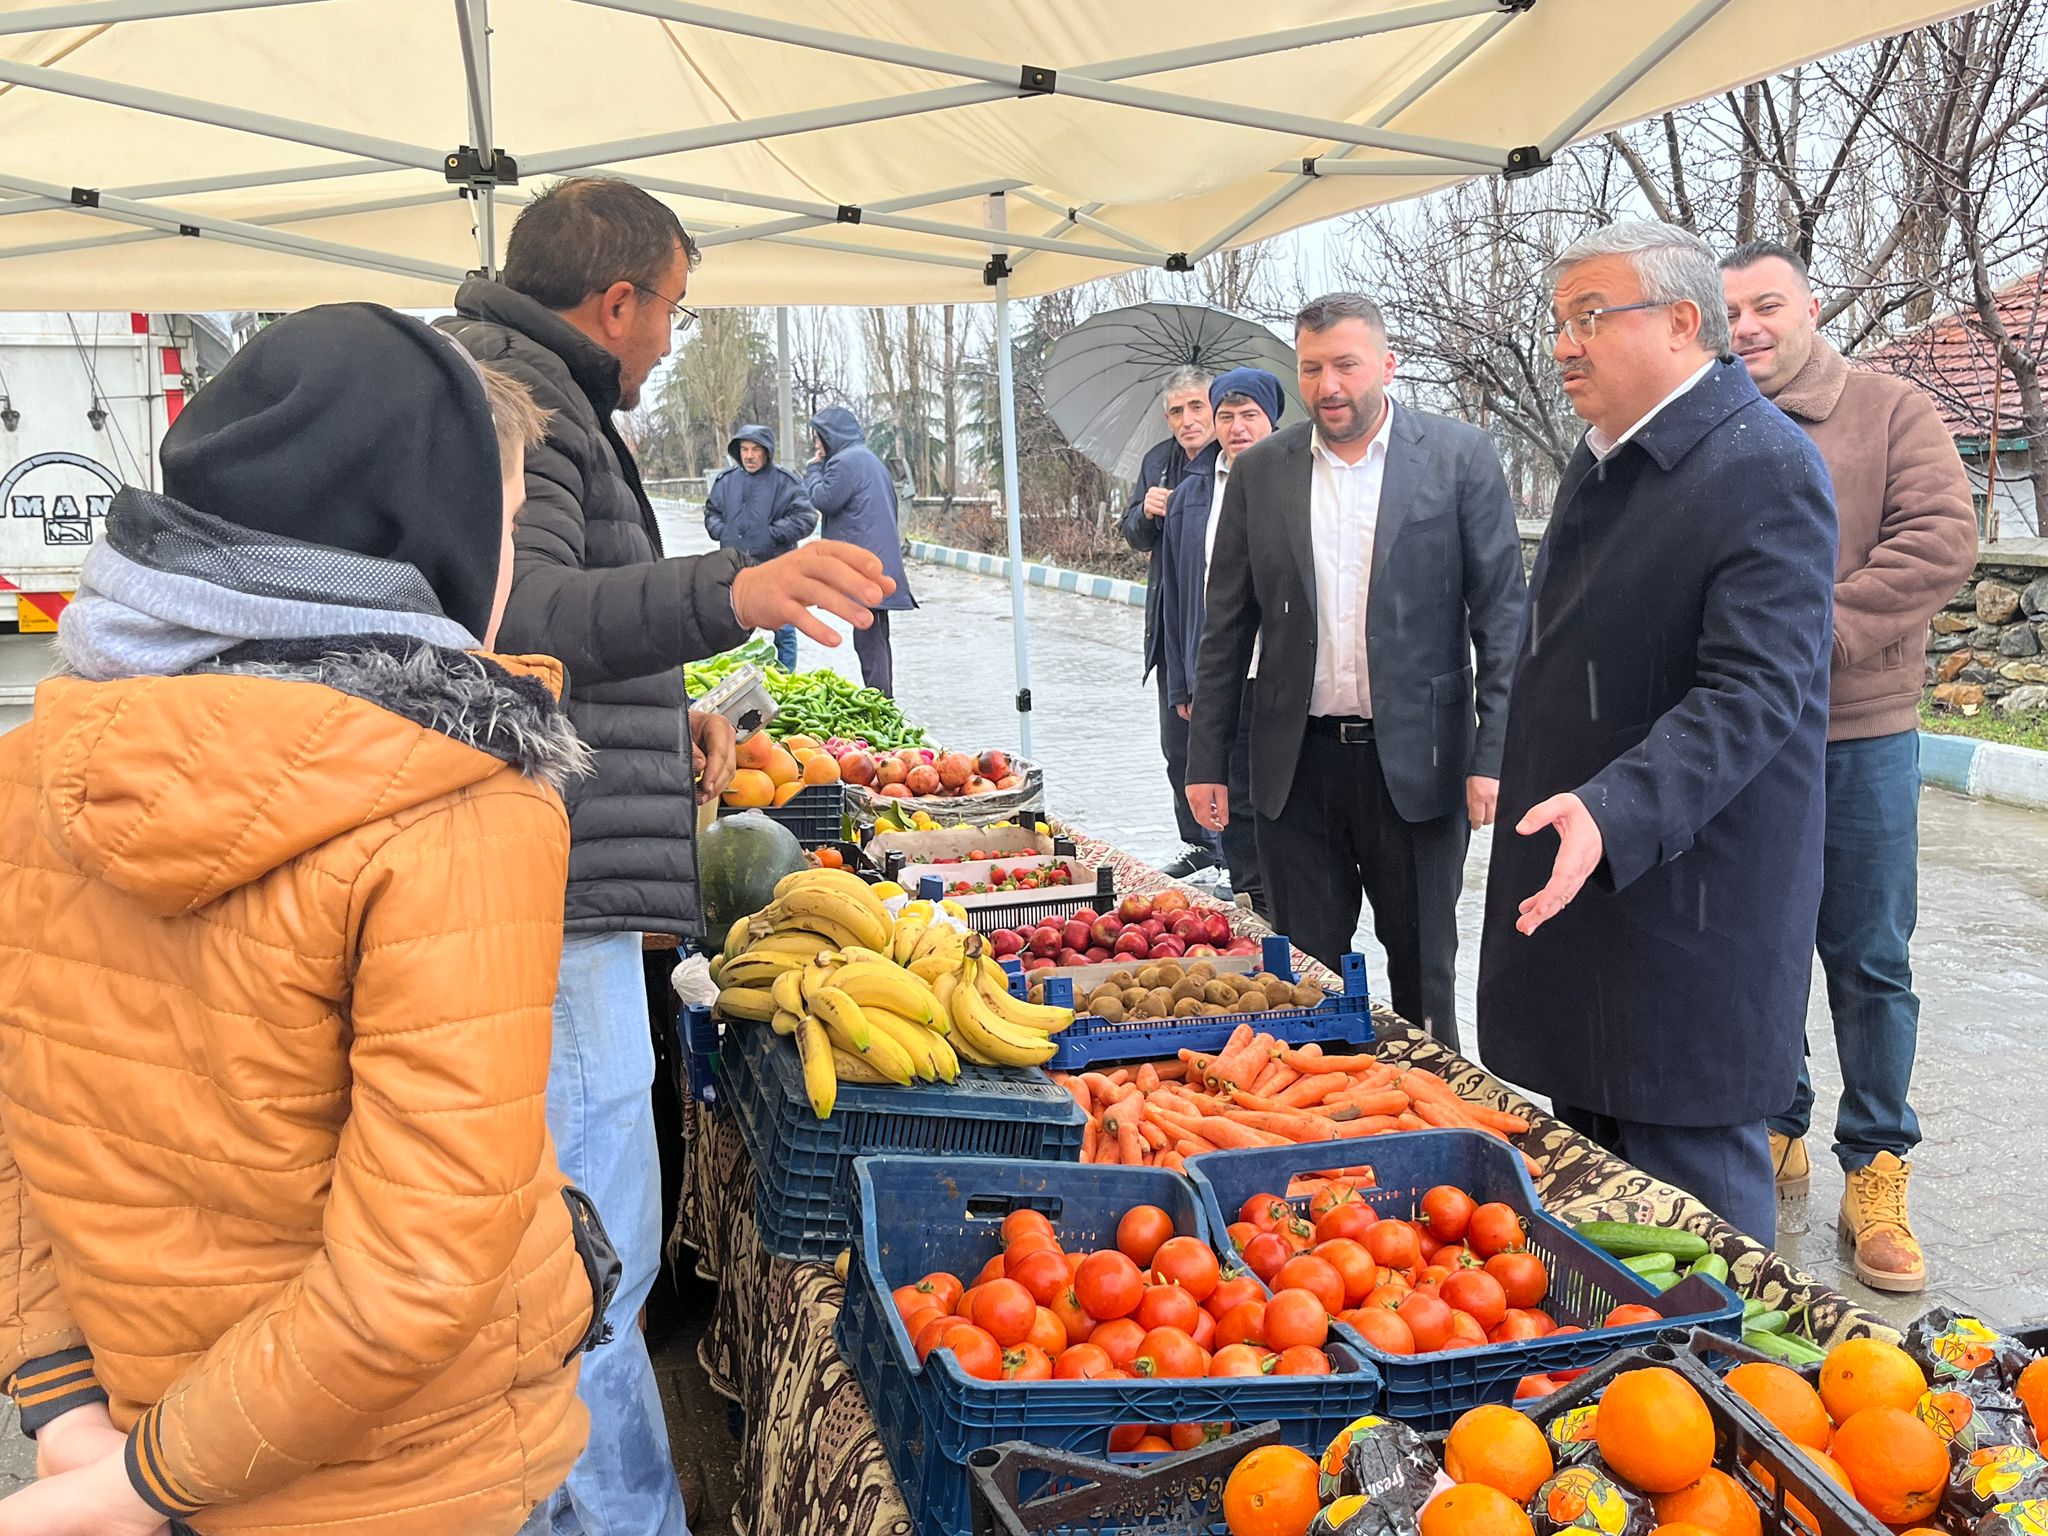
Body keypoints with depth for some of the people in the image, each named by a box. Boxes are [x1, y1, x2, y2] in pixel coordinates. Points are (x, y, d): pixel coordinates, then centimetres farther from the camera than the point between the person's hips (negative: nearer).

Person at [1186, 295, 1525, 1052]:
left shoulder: (1461, 457, -3)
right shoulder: (1260, 471, 5)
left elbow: (1501, 614, -3)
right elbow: (1227, 627, 8)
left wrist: (1494, 754, -10)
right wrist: (1206, 758, 5)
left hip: (1415, 761, -2)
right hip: (1297, 763, 2)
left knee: (1423, 975, 11)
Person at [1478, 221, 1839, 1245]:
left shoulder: (1768, 471, -16)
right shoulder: (1602, 458, 13)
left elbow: (1751, 694, -24)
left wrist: (1614, 813, -36)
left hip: (1689, 903, -9)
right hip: (1575, 879, 9)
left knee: (1688, 1179, 2)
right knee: (1583, 1151, 18)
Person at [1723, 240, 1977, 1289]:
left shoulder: (1891, 411, 2)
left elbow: (1941, 540, -10)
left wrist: (1816, 634, -18)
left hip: (1859, 737, -2)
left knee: (1869, 963, 4)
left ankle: (1875, 1173, 15)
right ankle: (1776, 1132, 28)